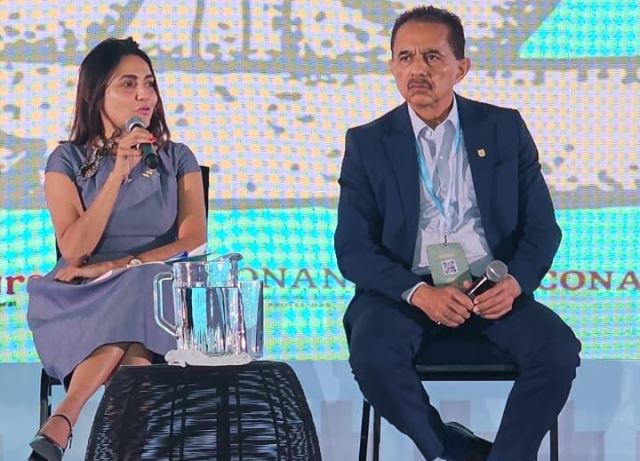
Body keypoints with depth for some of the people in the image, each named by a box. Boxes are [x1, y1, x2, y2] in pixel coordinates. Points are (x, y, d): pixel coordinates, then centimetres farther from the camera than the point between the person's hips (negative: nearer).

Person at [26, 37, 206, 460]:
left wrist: (118, 266, -15)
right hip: (84, 302, -1)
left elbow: (193, 240, -3)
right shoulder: (68, 161, 3)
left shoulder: (177, 158, 10)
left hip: (157, 292, 1)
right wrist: (119, 172, -15)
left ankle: (62, 421, -41)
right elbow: (75, 250, -9)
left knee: (139, 290, -37)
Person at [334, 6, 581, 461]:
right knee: (373, 356, -32)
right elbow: (353, 249, -3)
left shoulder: (506, 129, 5)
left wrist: (515, 282, -16)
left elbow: (542, 226, 5)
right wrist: (419, 292, -20)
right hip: (405, 290, -1)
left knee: (558, 349, -26)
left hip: (491, 287, 1)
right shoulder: (368, 143, 2)